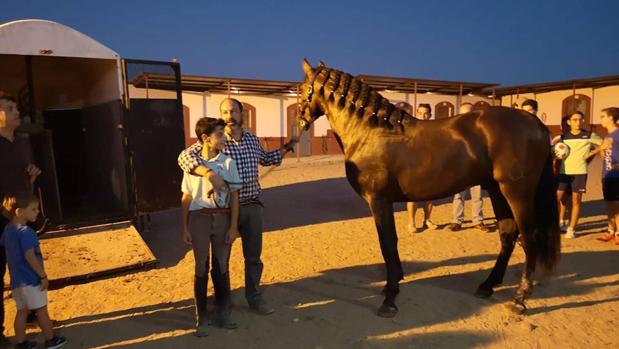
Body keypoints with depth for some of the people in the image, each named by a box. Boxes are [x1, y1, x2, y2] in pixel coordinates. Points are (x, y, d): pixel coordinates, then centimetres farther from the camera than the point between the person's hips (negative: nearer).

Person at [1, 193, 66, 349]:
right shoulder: (26, 232, -23)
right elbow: (30, 257, -25)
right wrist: (43, 276, -18)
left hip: (16, 279, 8)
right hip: (31, 279, -8)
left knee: (22, 311, 16)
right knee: (41, 310, 5)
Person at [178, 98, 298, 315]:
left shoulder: (252, 139, 5)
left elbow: (265, 159, 25)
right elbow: (184, 157, -25)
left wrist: (287, 147, 21)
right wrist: (209, 173, -39)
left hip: (253, 207, 4)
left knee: (254, 256, 13)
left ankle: (254, 298, 31)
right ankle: (221, 301, 32)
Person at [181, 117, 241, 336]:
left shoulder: (228, 162, -1)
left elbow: (234, 196, 1)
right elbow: (186, 198, 2)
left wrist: (233, 226, -3)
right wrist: (185, 228, 1)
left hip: (222, 218, 1)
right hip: (199, 218, -1)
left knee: (222, 267, 10)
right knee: (202, 268, 7)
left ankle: (223, 313, 26)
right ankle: (201, 318, 20)